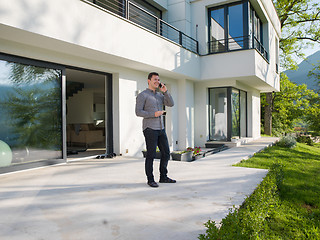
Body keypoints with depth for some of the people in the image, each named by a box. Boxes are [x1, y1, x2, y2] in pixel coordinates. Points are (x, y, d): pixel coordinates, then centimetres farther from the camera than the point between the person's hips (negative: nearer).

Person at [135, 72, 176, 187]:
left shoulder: (160, 95, 18)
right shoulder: (142, 95, -3)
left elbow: (171, 104, 5)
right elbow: (138, 112, -11)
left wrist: (165, 91, -3)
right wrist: (154, 114, -20)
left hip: (160, 129, 7)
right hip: (149, 129, -7)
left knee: (166, 153, 7)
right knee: (151, 154, -4)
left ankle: (163, 177, 19)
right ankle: (150, 180, 9)